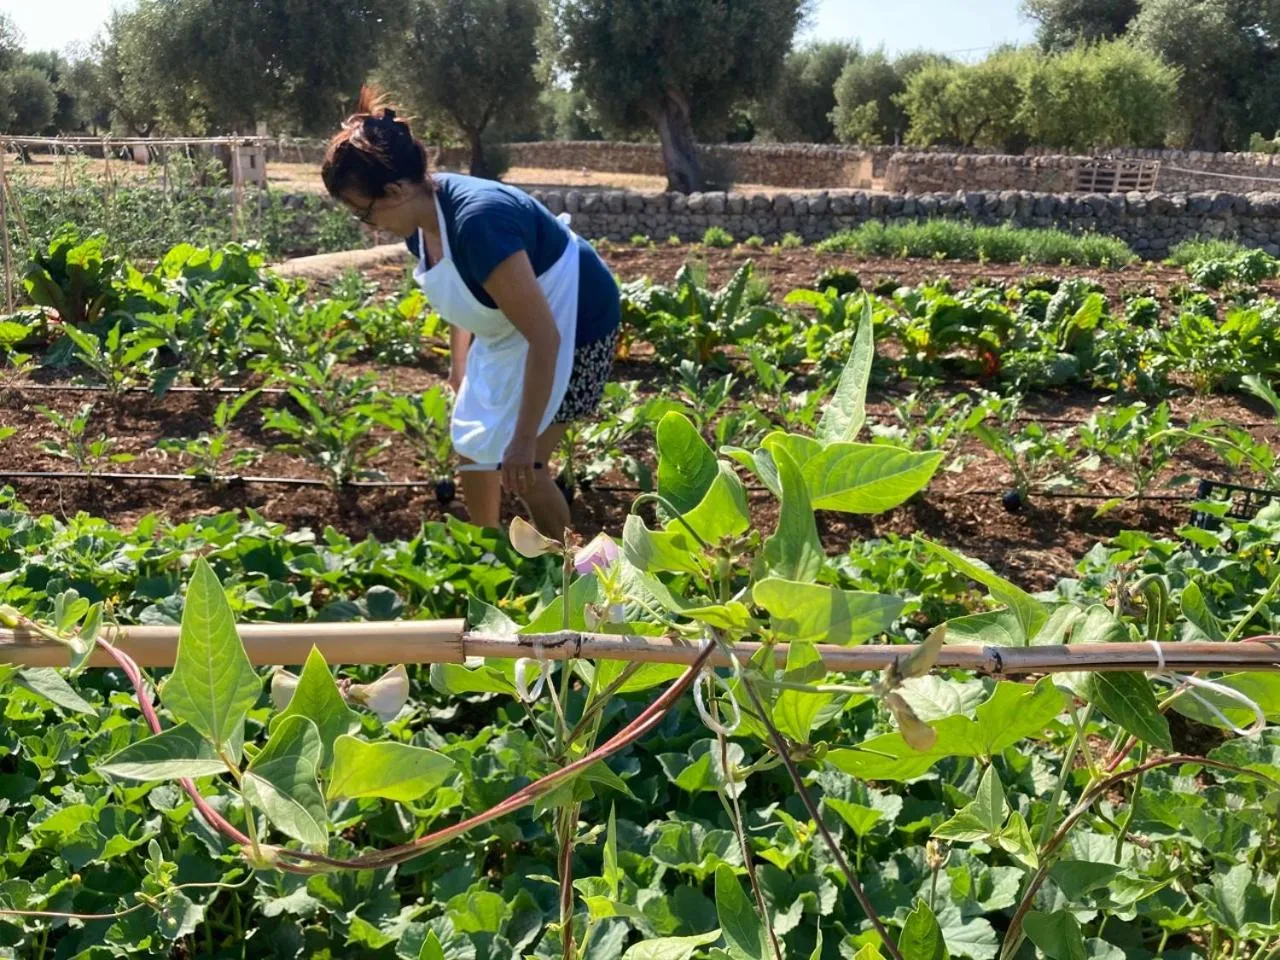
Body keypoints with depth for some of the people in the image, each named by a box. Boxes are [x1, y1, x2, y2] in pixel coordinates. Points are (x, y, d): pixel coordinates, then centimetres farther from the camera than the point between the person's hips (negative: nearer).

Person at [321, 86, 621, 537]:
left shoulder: (477, 222, -36)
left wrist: (524, 439, -29)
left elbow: (546, 338, -34)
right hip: (511, 328, 9)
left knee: (521, 470, -5)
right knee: (473, 447, 14)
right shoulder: (422, 220, -9)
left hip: (574, 326, -9)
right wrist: (459, 365, 17)